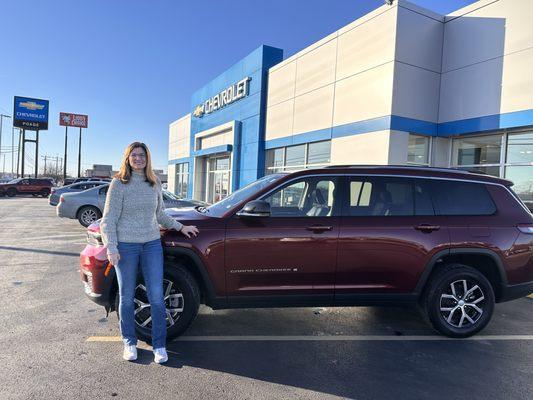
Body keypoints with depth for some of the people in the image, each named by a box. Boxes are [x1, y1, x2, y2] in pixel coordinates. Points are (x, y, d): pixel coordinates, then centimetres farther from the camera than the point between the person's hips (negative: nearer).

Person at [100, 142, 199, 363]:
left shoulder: (155, 183, 9)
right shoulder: (119, 183, -4)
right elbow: (108, 220, -5)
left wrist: (180, 227, 18)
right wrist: (111, 248, -12)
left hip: (152, 245, 3)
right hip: (126, 246, -3)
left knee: (157, 298, 1)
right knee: (127, 298, 9)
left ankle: (159, 345, 15)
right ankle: (130, 343, 28)